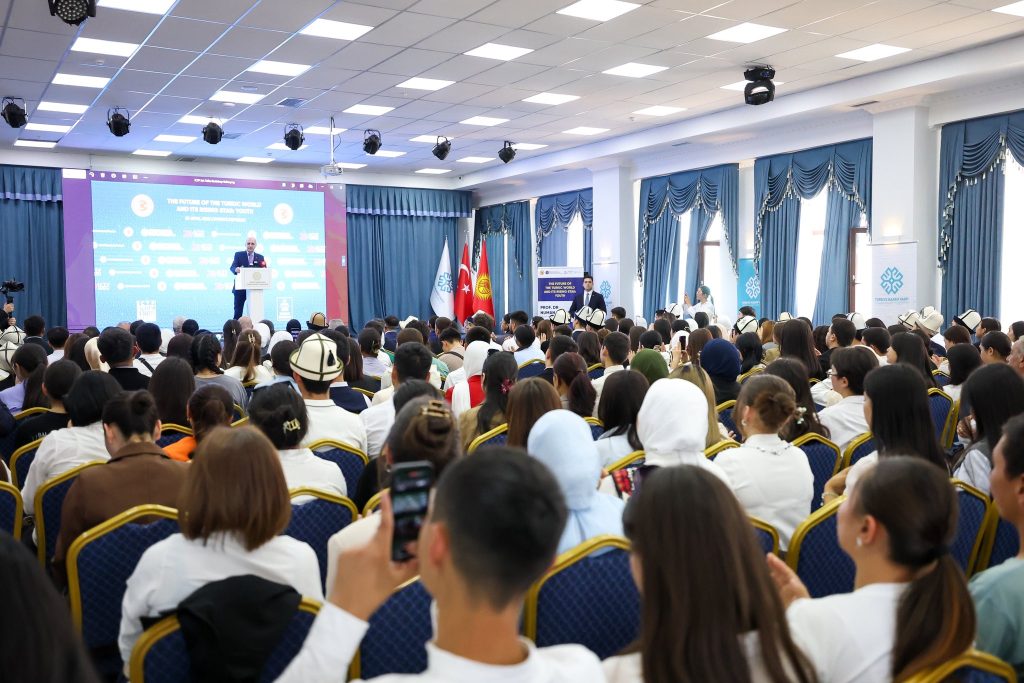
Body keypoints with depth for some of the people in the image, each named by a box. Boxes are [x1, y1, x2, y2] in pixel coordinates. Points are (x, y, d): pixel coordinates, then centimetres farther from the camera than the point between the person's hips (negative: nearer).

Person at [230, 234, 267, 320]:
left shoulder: (260, 257, 10)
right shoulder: (238, 255, 4)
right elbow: (232, 267, -8)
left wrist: (264, 267, -18)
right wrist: (236, 270, -32)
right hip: (240, 288, -2)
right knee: (238, 311, 0)